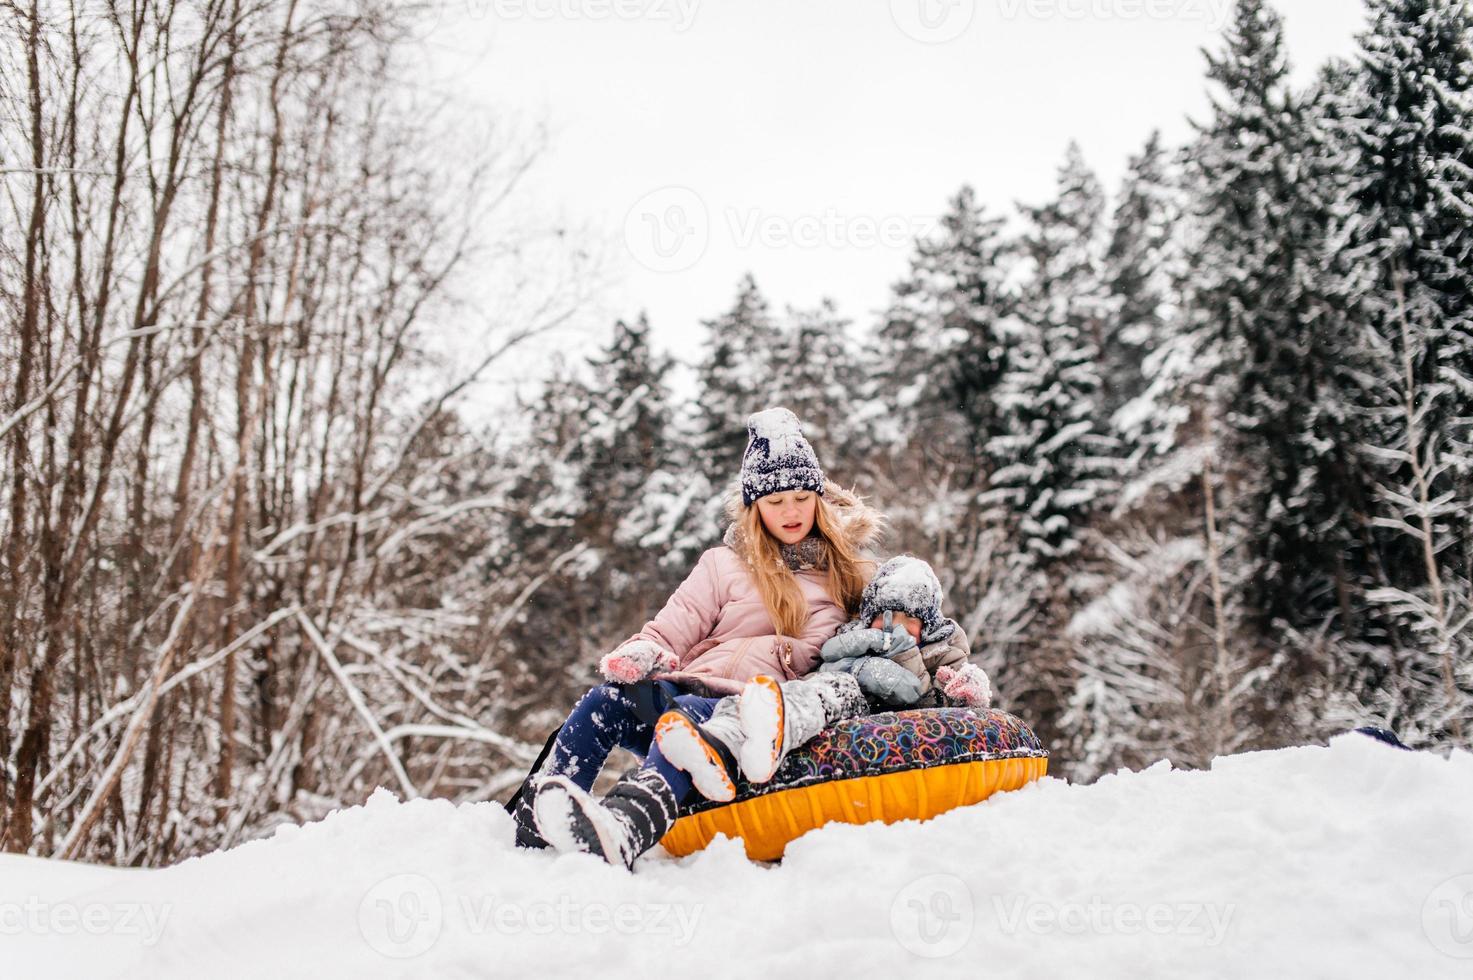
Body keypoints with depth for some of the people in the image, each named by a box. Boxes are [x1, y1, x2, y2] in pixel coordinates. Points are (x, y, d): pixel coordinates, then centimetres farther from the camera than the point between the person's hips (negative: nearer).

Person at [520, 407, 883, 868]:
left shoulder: (846, 575, 21)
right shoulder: (726, 564, 20)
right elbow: (670, 631, 11)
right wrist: (641, 653, -11)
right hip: (686, 688, 3)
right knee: (606, 700, -31)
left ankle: (620, 831, -68)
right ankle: (529, 832, -42)